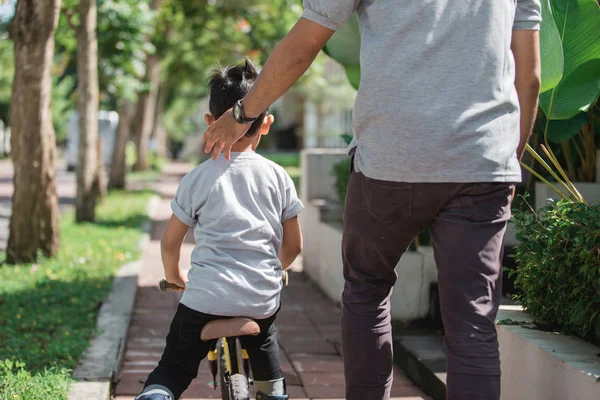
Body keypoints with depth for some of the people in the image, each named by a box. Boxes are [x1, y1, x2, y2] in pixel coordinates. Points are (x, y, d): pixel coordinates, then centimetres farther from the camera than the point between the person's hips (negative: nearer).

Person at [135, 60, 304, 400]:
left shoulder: (198, 178, 0)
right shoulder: (278, 177, 4)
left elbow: (170, 242, 7)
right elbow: (294, 245, 10)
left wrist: (174, 277, 26)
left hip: (206, 298, -2)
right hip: (263, 300, 3)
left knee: (174, 368, 10)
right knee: (263, 339, 36)